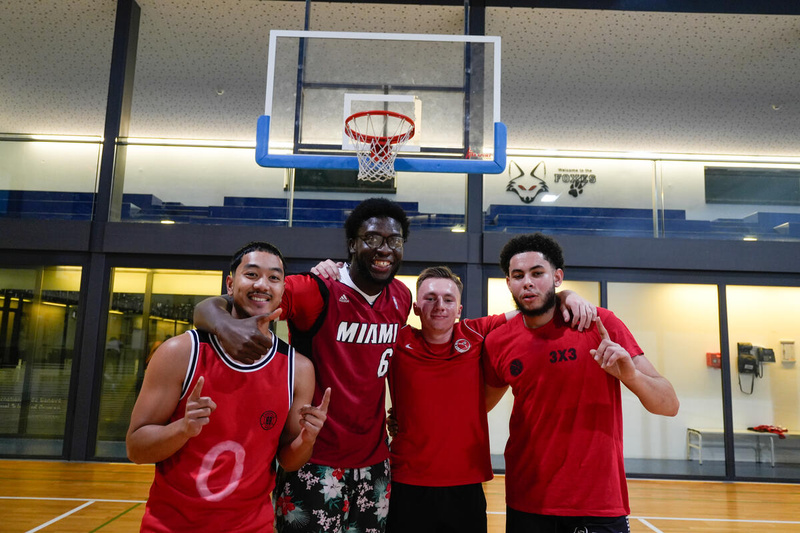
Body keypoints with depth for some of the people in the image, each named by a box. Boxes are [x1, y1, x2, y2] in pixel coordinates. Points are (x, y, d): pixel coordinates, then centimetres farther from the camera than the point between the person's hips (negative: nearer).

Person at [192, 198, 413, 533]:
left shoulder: (402, 298, 1)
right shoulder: (316, 291, -17)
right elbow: (208, 307, -21)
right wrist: (225, 324, -44)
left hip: (374, 461, 6)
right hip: (314, 460, -5)